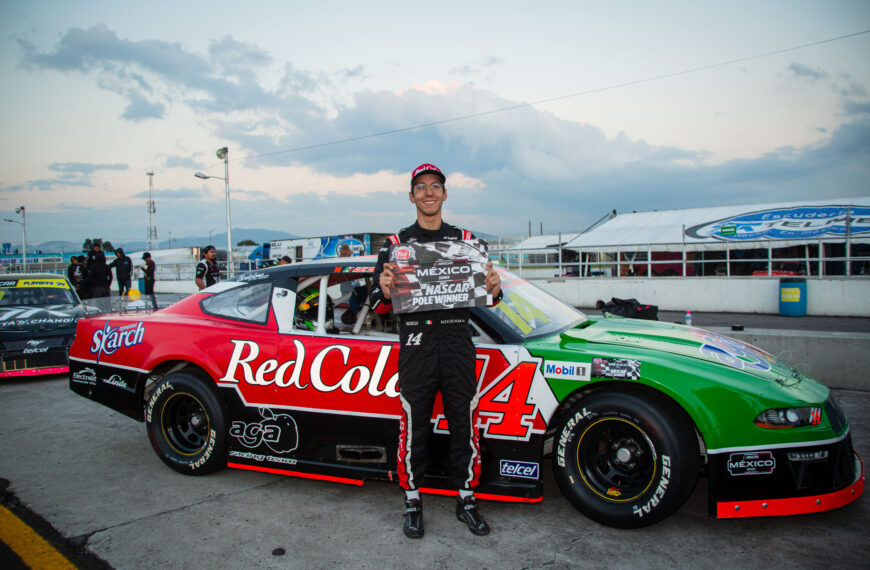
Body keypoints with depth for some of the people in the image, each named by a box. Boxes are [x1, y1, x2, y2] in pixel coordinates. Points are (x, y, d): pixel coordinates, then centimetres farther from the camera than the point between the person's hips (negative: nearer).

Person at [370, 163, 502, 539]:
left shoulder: (466, 240, 13)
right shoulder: (395, 244, 8)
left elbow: (484, 298, 15)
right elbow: (378, 305, 5)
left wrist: (494, 291, -8)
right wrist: (385, 292, -18)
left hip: (458, 343, 2)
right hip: (415, 344, -1)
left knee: (464, 423, 7)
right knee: (414, 427, 4)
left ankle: (466, 500, 23)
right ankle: (413, 501, 21)